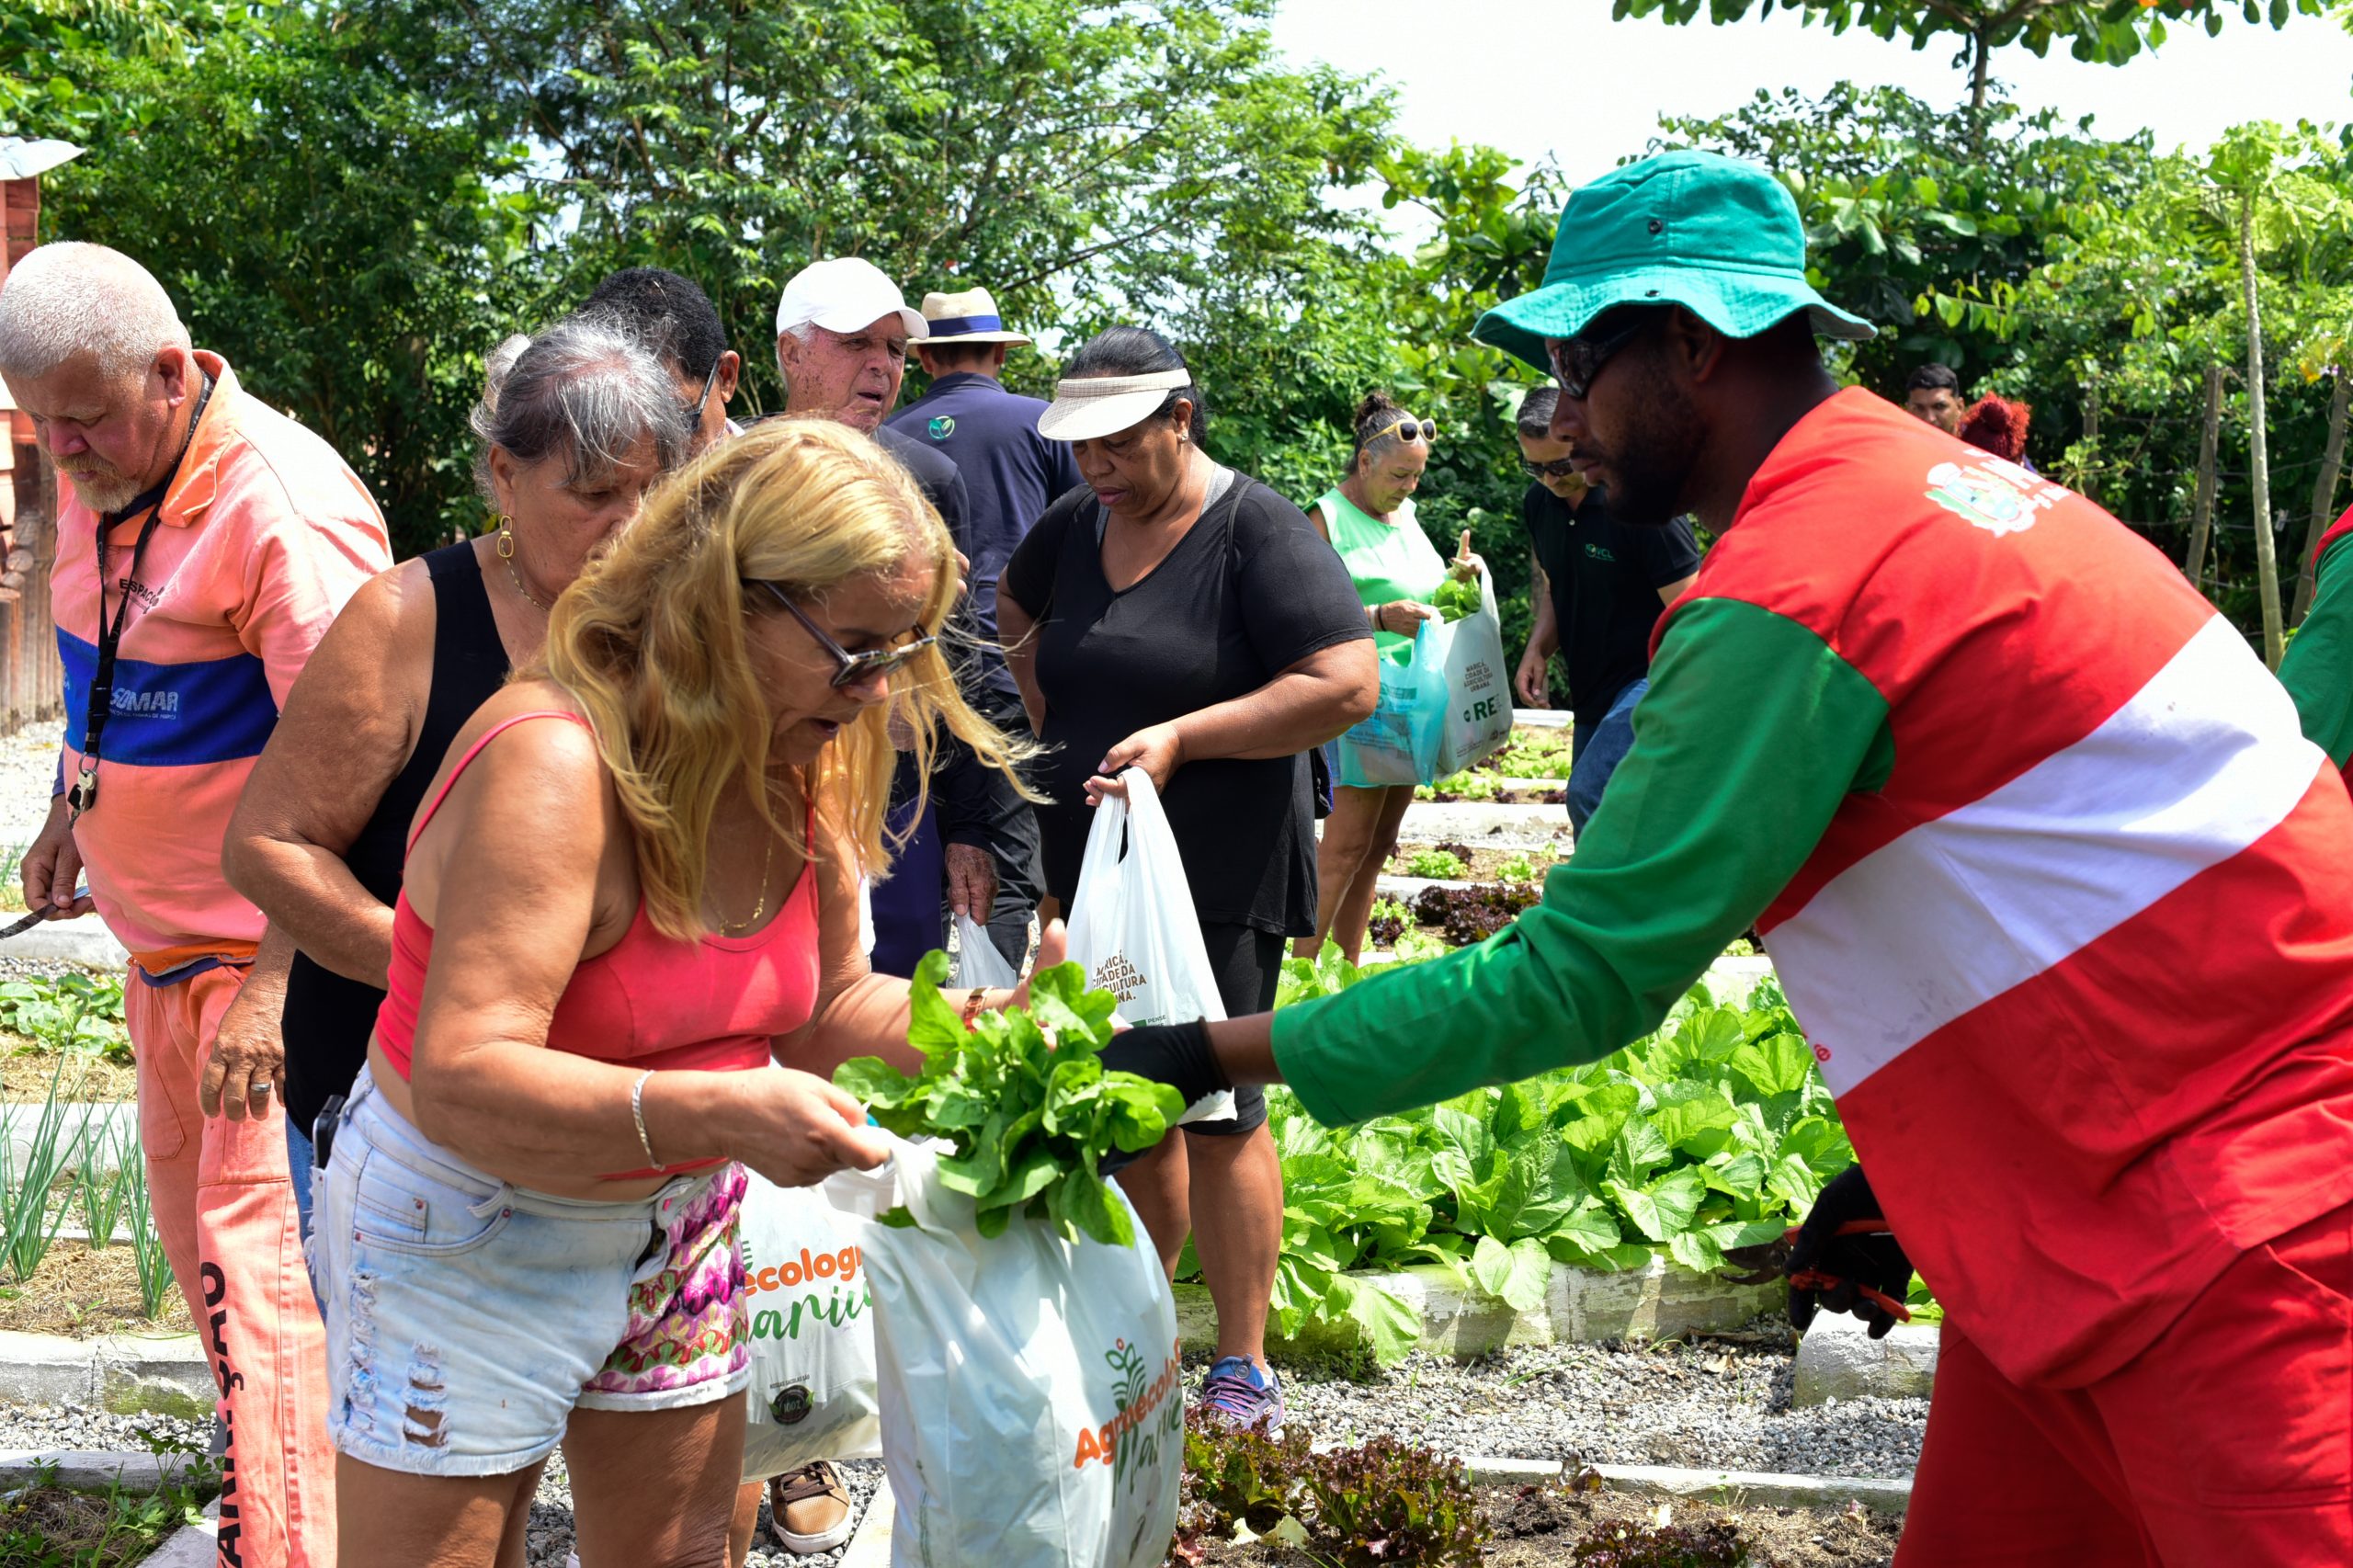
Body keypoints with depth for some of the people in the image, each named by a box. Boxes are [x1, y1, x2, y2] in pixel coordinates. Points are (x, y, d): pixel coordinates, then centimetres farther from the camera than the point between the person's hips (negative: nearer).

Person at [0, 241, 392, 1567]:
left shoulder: (281, 505, -25)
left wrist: (274, 984, -30)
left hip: (271, 938, -9)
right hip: (162, 926, 9)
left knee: (253, 1237, -11)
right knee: (188, 1194, 22)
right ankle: (260, 1444, 40)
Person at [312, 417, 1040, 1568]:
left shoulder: (801, 767, -5)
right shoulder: (554, 762, -30)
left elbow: (818, 1007, 8)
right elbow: (461, 1084, -36)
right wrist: (717, 1113, -47)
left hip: (675, 1220, 7)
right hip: (467, 1232, -7)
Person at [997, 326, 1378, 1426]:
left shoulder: (1257, 533, -11)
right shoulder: (1076, 527, 10)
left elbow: (1347, 685, -19)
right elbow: (1017, 603, 33)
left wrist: (1182, 735, -22)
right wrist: (1043, 703, 15)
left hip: (1219, 882, -7)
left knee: (1216, 1118, -3)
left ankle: (1244, 1370, 7)